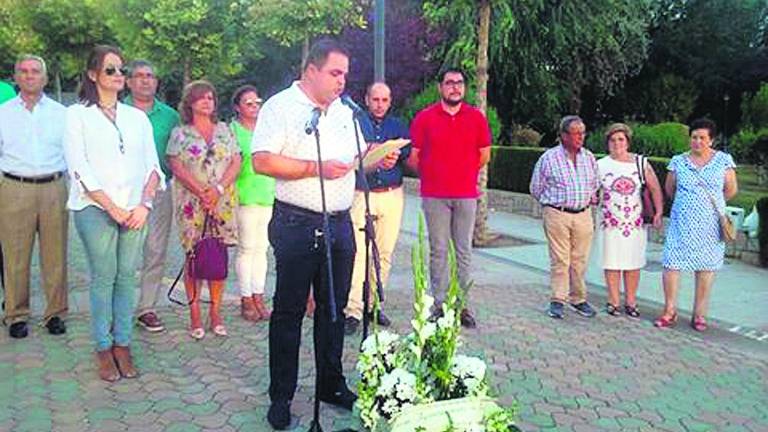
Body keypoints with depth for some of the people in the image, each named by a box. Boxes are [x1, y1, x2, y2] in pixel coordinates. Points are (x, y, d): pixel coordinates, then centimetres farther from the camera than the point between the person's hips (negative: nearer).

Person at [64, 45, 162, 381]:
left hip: (135, 210, 3)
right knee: (103, 277, -1)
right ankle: (103, 348, 10)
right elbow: (79, 169, -5)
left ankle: (122, 345, 13)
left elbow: (152, 166, 9)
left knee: (127, 277, 4)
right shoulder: (77, 115, 4)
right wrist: (112, 208, -11)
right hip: (95, 209, -3)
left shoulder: (137, 116, 14)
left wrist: (144, 204, -6)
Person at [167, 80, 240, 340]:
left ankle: (216, 312, 12)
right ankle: (195, 316, 7)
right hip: (192, 203, -2)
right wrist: (202, 193, -14)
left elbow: (236, 162, 5)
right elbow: (176, 167, -4)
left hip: (223, 202, 2)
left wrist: (218, 189, -10)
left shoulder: (224, 130, 13)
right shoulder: (180, 133, 6)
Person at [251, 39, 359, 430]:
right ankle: (281, 398, 16)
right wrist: (316, 168, -19)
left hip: (340, 223, 7)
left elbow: (354, 160, 23)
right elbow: (262, 162, -16)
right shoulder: (281, 107, -6)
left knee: (334, 309, 14)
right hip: (298, 225, -6)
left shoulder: (344, 112, 16)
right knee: (288, 312, 3)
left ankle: (332, 385, 29)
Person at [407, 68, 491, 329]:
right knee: (438, 251, 3)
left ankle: (463, 305, 12)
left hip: (466, 195, 2)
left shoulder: (477, 117, 6)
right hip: (434, 196, -1)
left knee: (464, 251, 5)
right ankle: (439, 304, 10)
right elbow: (413, 157, 5)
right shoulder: (424, 118, 1)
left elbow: (484, 155, 14)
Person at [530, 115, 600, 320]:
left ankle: (578, 299, 20)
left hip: (583, 215, 4)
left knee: (580, 260, 8)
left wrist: (590, 198, 12)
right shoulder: (549, 158, -3)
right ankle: (557, 301, 5)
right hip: (557, 215, -4)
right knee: (560, 260, -3)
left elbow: (595, 184, 24)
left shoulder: (589, 157, 9)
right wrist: (554, 202, 8)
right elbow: (536, 188, 5)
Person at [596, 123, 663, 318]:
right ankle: (613, 302, 12)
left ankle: (631, 302, 17)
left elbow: (655, 188, 5)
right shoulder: (601, 165, 1)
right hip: (611, 222, -1)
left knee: (633, 264, 6)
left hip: (636, 221, 2)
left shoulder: (641, 163, 5)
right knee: (612, 263, 1)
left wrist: (659, 212, -2)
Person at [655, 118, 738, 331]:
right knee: (671, 264, -4)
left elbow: (731, 190, 8)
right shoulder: (678, 161, 3)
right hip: (681, 224, 1)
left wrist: (713, 205, 15)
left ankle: (699, 314, 15)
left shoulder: (723, 160, 2)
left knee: (706, 268, 4)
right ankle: (670, 311, 9)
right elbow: (669, 189, 14)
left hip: (710, 225, 0)